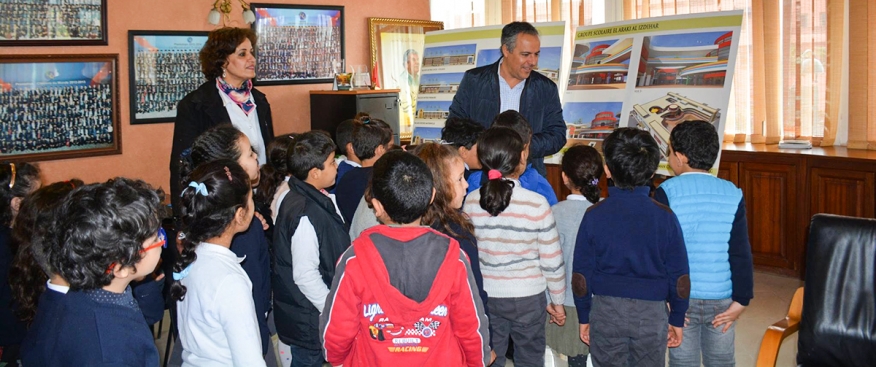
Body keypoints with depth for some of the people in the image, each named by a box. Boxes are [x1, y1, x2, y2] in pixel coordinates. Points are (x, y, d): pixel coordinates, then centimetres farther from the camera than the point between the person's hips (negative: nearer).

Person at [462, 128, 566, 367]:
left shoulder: (471, 202, -7)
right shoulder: (536, 204, -15)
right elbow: (552, 261, -8)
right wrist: (558, 301, 6)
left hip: (484, 296, 3)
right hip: (527, 297, -2)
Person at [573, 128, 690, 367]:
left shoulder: (594, 216, -8)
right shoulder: (665, 217, -7)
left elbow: (581, 277, -4)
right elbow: (680, 278, -4)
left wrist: (583, 317, 8)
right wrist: (677, 320, 8)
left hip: (606, 311, 0)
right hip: (652, 312, 0)